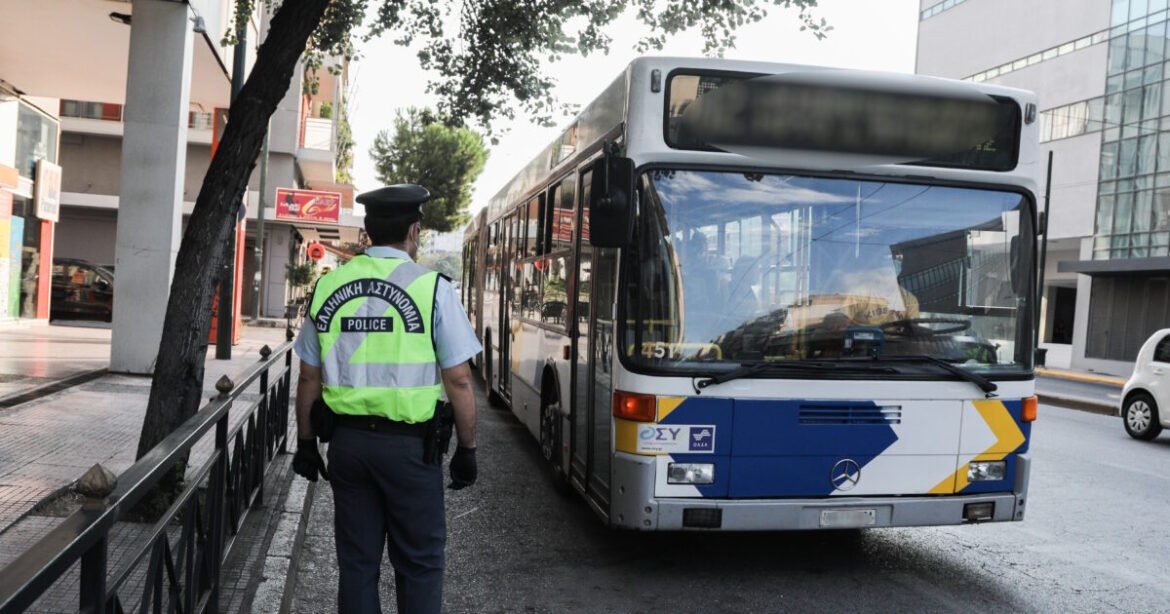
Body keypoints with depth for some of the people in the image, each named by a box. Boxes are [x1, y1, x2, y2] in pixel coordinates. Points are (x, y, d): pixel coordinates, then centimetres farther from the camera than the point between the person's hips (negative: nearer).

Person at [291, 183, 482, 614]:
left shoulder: (328, 286, 3)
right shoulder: (432, 287, -8)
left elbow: (309, 377, 8)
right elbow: (458, 380, -9)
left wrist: (306, 442, 18)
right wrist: (467, 448, 1)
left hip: (348, 441, 4)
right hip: (409, 444, -4)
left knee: (356, 561, 15)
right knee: (419, 563, 10)